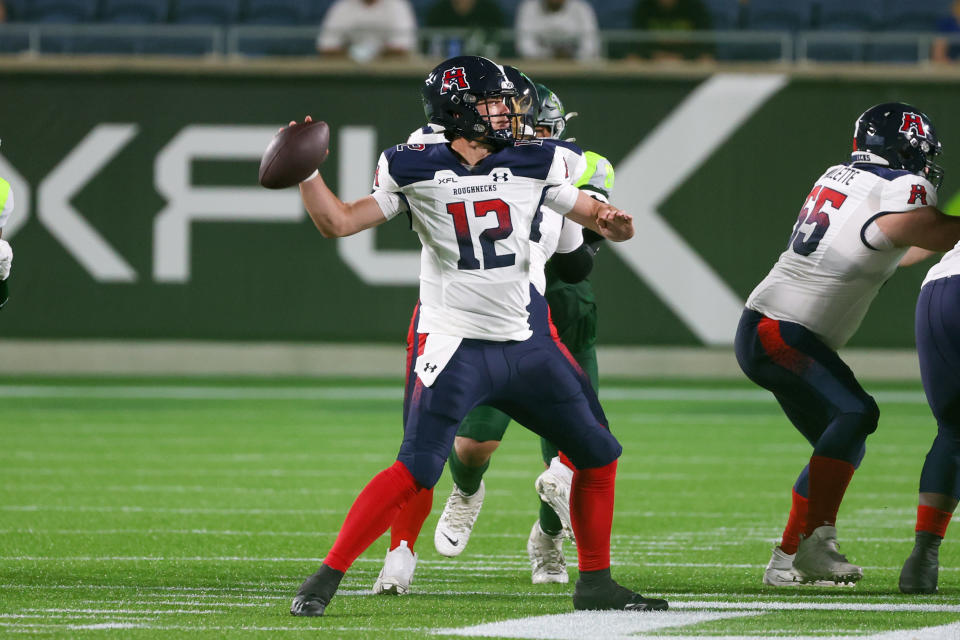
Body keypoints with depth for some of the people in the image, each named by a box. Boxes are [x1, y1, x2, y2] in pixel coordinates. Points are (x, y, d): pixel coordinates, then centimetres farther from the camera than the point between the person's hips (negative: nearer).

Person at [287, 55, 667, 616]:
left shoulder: (533, 164, 3)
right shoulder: (414, 170, -3)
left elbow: (596, 214, 7)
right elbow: (338, 223, -1)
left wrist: (613, 222, -16)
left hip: (526, 343, 5)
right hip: (454, 347, -5)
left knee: (599, 455, 9)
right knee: (416, 471, -18)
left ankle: (596, 584, 25)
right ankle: (326, 578, -11)